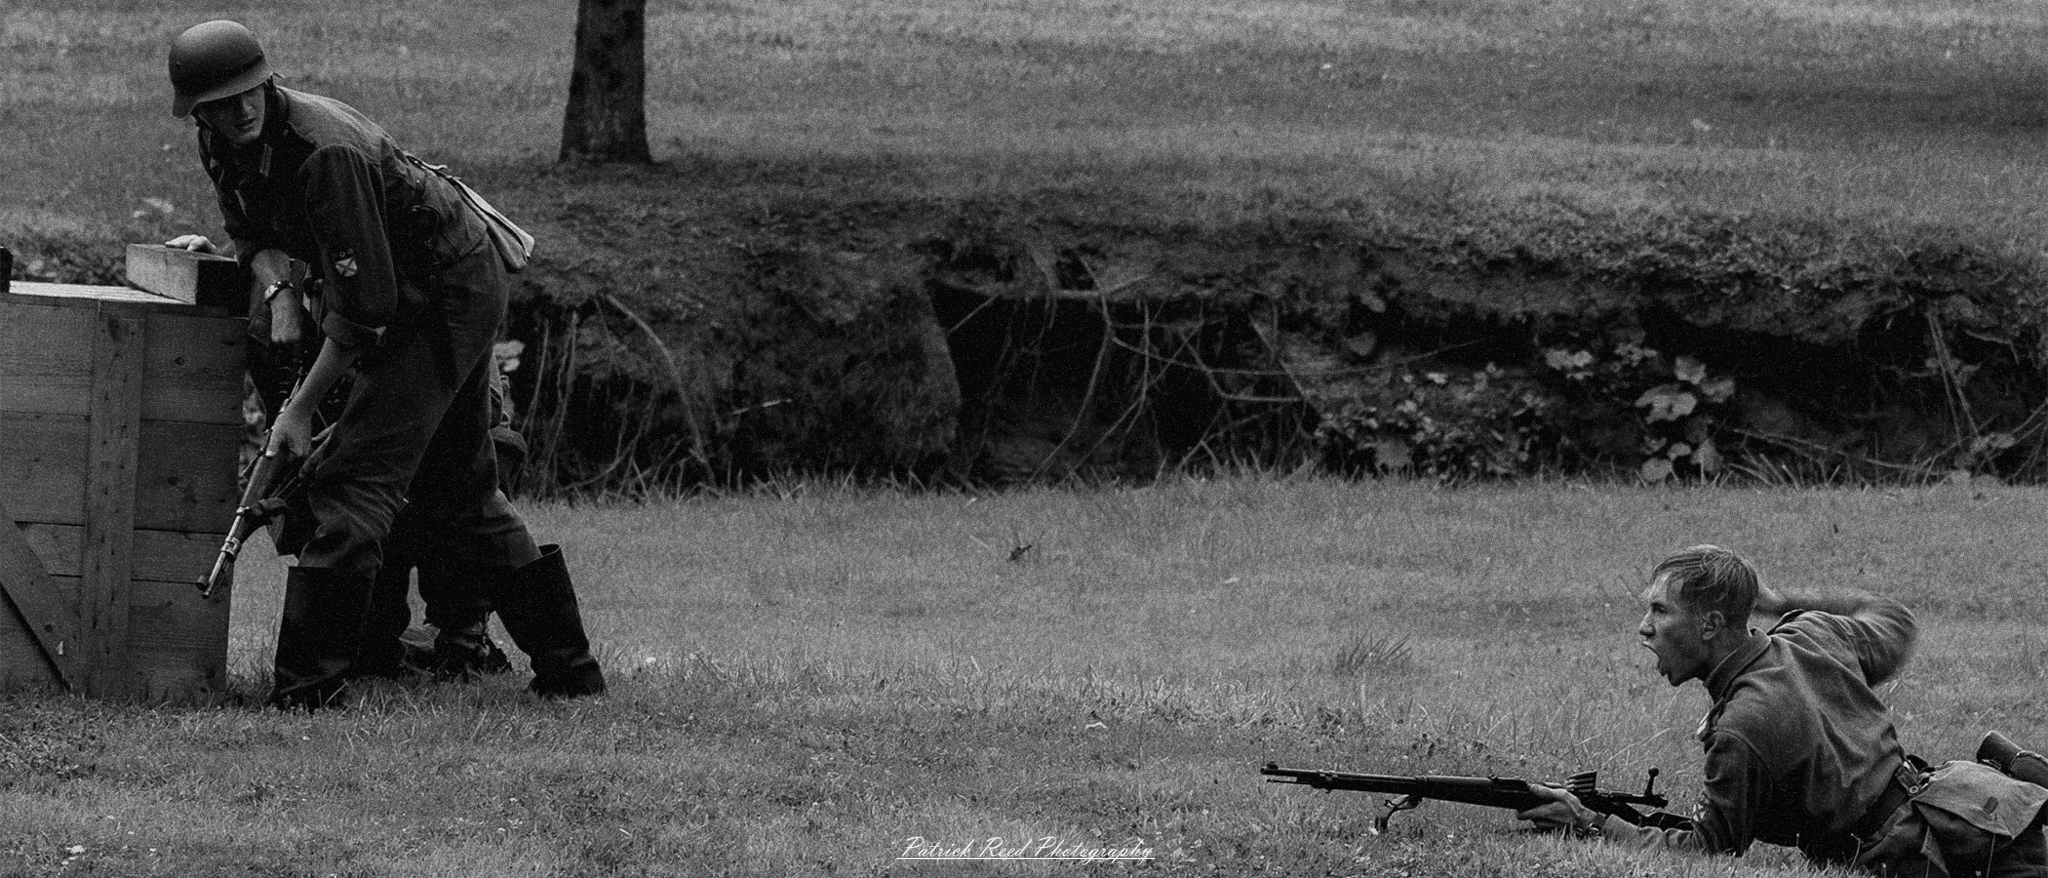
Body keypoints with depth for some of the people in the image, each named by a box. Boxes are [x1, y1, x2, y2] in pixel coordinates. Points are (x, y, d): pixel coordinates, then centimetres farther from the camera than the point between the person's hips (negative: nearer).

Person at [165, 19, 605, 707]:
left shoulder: (325, 152, -31)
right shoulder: (222, 146, -3)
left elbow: (363, 303, -29)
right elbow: (251, 231, 16)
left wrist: (301, 407, -23)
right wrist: (274, 281, -6)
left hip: (446, 295, -10)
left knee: (355, 479, -15)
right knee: (457, 490, 16)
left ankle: (306, 687, -18)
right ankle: (567, 667, 24)